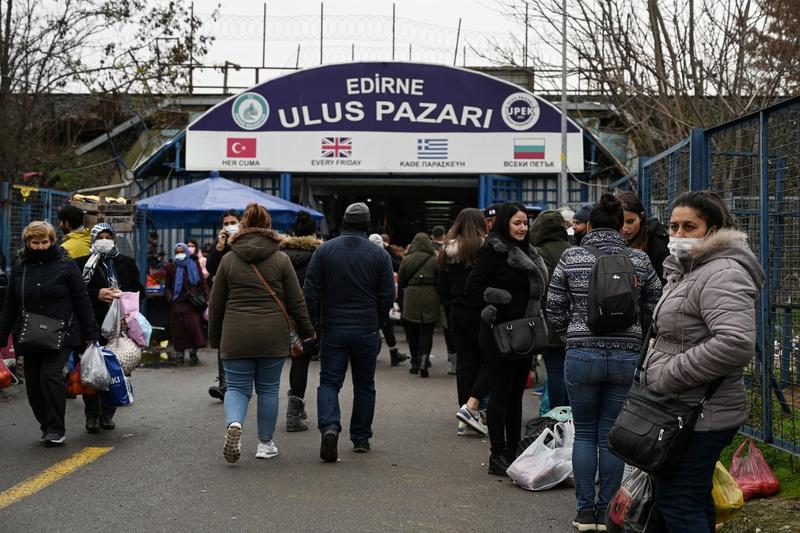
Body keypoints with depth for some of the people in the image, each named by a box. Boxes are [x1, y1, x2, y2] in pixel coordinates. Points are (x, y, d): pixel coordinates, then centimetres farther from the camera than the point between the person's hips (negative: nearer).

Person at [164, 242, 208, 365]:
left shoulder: (194, 265, 8)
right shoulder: (171, 267, 5)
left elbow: (202, 282, 8)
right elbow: (168, 287, 9)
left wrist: (206, 297, -2)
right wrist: (170, 298, -6)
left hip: (193, 302, 1)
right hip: (178, 303, -1)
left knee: (195, 326, -3)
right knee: (179, 328, -1)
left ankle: (193, 353, 11)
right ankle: (179, 353, 10)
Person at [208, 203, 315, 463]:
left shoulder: (229, 259, 3)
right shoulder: (281, 259, 0)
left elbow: (216, 304, 6)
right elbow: (296, 301, 2)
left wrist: (214, 338, 16)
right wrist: (306, 332, 12)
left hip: (236, 337, 0)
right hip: (272, 336, 0)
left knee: (237, 387, 7)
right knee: (268, 388, 11)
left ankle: (234, 423, -21)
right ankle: (265, 443, 16)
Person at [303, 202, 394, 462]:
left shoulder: (324, 250, -2)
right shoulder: (379, 254, -2)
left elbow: (310, 292, -3)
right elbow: (387, 296, -1)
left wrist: (314, 323, 7)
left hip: (333, 328, 0)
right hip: (366, 331, 0)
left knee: (329, 381, 3)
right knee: (364, 384, 13)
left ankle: (329, 426, -20)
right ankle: (361, 438, 18)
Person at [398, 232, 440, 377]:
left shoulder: (406, 260, -2)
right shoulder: (434, 260, -5)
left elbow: (400, 281, 3)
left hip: (411, 300, 1)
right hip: (430, 299, -1)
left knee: (412, 332, 13)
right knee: (427, 332, 2)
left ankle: (415, 363, 19)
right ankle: (423, 364, -11)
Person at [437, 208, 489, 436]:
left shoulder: (448, 251, 6)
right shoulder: (483, 249, -13)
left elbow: (441, 286, 11)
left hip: (456, 313, 6)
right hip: (478, 312, -6)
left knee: (465, 361, 10)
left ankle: (466, 420, 11)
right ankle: (470, 406, -10)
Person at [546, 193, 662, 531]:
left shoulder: (570, 258, -3)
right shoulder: (640, 260, -1)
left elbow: (554, 309, 1)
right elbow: (655, 308, 6)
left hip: (581, 355, -1)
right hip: (627, 357, 1)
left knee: (584, 433, 12)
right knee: (612, 436, 9)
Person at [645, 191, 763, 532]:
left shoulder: (721, 274, -18)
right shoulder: (689, 271, 16)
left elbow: (736, 343, -32)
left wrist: (668, 376, -24)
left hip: (699, 416, -11)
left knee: (676, 504, -8)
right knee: (695, 503, 18)